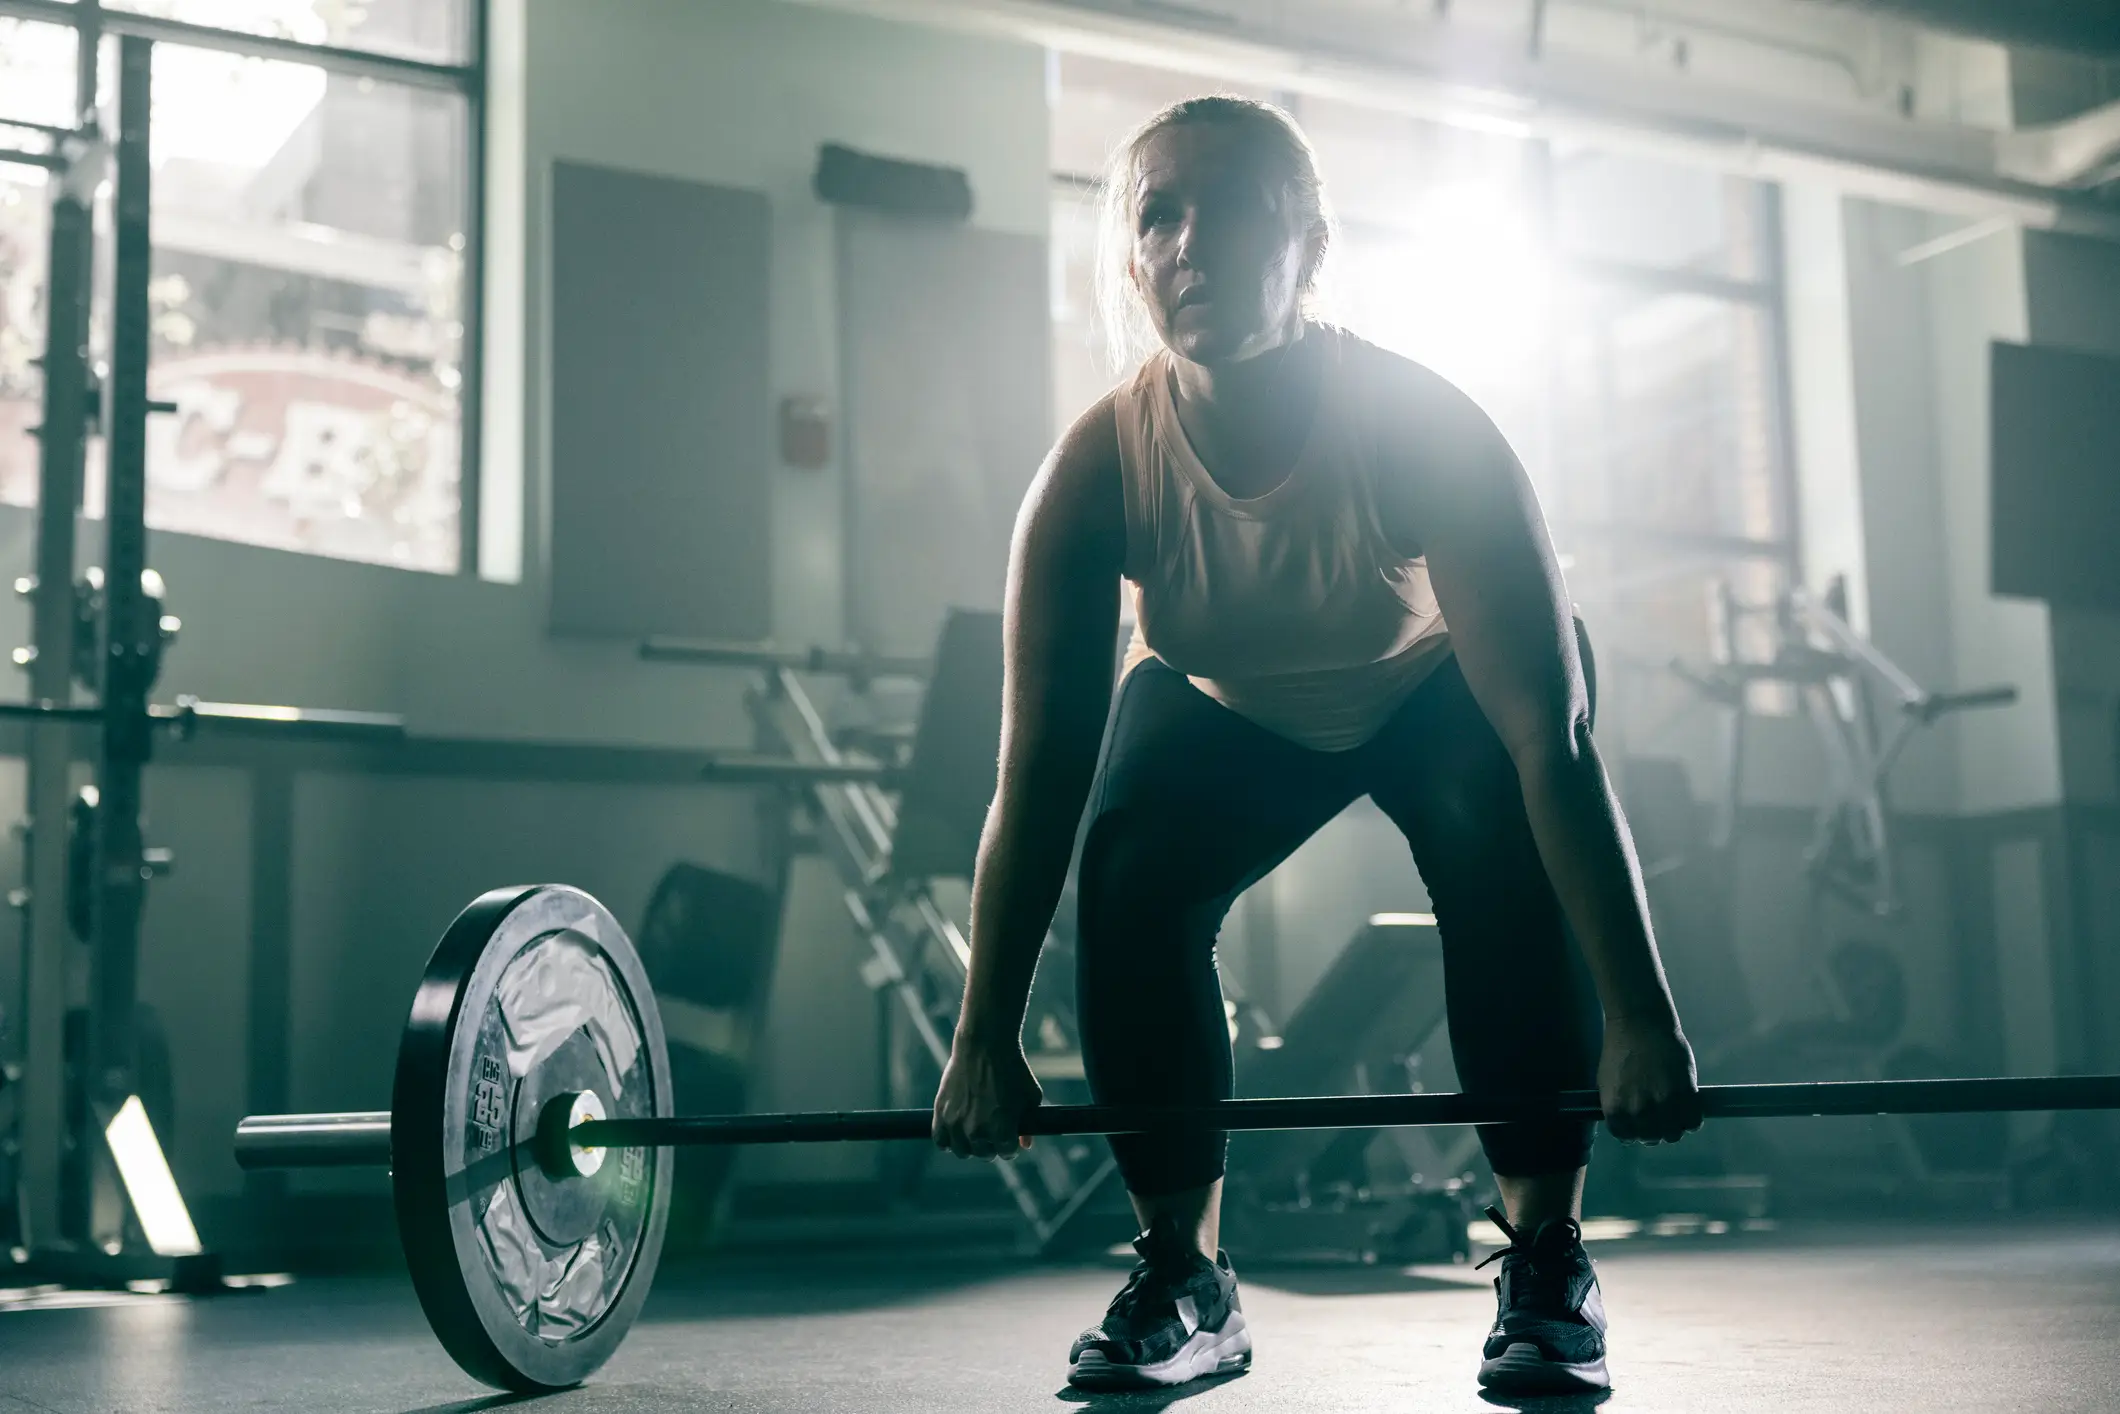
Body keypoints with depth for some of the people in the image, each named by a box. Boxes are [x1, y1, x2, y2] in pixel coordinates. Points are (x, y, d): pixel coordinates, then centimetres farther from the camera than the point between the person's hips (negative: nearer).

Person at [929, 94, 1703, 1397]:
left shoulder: (1421, 427, -37)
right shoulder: (1097, 472, -31)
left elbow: (1551, 729, -38)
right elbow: (1041, 773, -28)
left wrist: (1639, 1017, -41)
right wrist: (987, 1039, -28)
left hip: (1435, 687, -1)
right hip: (1225, 707, 2)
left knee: (1516, 869, -29)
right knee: (1129, 884, -23)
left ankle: (1548, 1261, -13)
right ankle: (1185, 1276, -6)